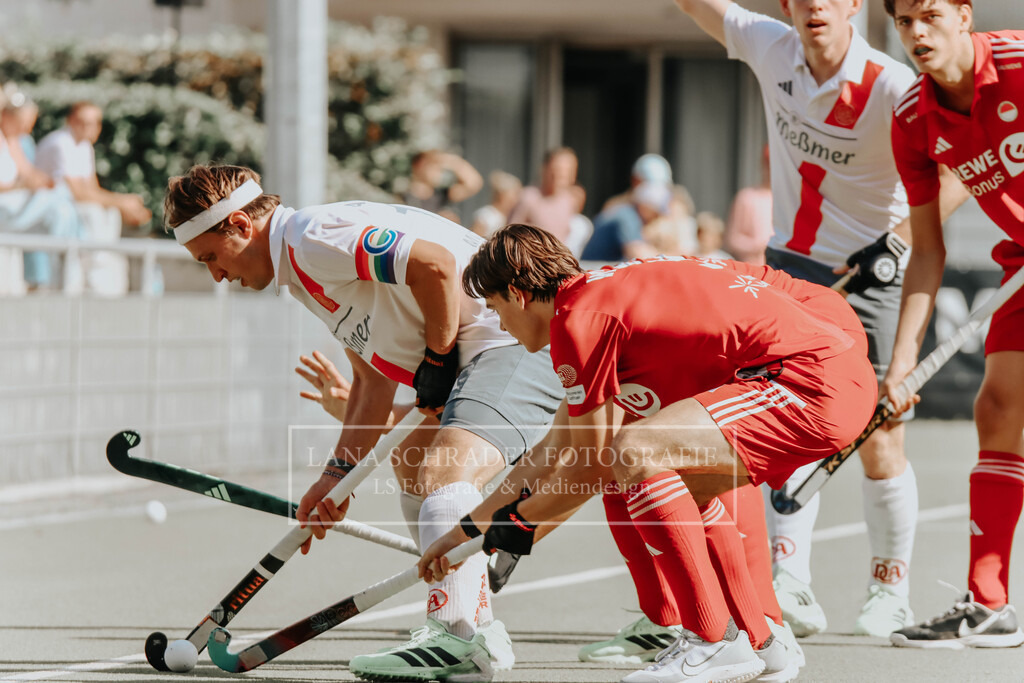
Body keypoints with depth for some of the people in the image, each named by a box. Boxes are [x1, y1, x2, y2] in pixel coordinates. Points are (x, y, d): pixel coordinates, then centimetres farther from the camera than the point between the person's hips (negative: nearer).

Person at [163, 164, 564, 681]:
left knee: (442, 473, -29)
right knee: (413, 467, 28)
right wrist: (338, 475, 19)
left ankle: (457, 640, -41)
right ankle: (480, 628, 30)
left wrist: (437, 359, -14)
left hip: (517, 339, -12)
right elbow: (373, 381, 24)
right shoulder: (302, 271, 19)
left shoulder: (311, 237, -15)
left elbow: (436, 264, -27)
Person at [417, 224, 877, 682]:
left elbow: (589, 467, -2)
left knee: (636, 454, -20)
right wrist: (472, 526, 38)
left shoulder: (578, 317, -7)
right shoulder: (605, 290, 23)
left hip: (813, 381, -11)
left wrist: (520, 519, 14)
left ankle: (719, 642, -11)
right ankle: (760, 642, 32)